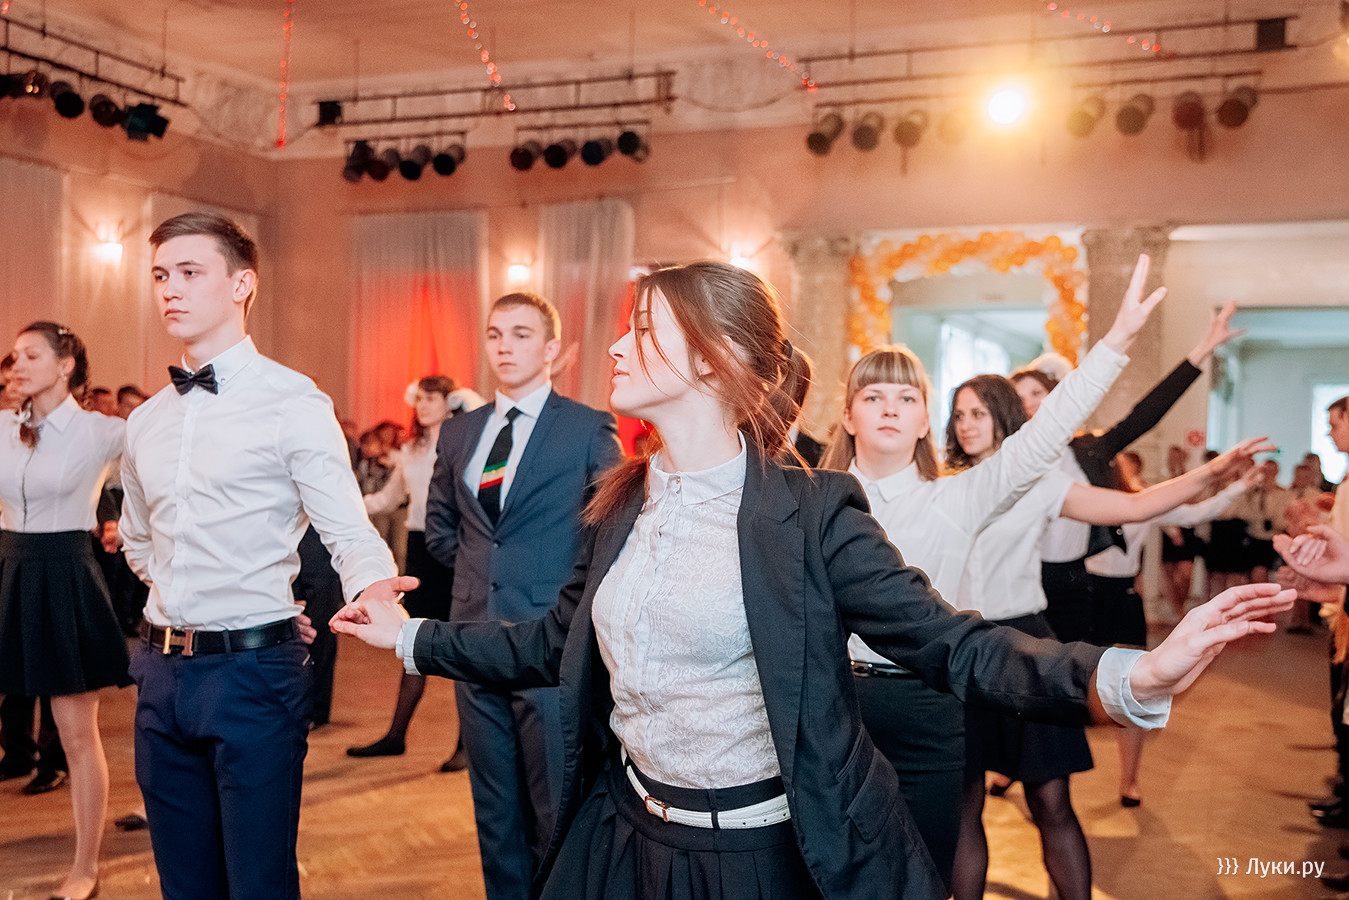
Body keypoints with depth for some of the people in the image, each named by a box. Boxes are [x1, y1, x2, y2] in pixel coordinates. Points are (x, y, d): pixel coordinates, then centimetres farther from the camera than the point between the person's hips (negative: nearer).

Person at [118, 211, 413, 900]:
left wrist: (373, 589, -35)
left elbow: (349, 534, -15)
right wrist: (184, 590, 12)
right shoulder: (145, 421, 12)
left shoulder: (293, 402, -9)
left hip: (254, 669, -6)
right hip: (162, 668, 6)